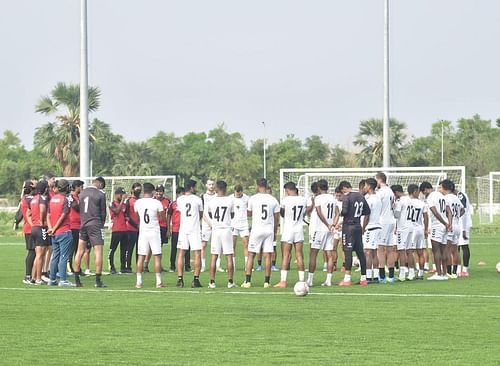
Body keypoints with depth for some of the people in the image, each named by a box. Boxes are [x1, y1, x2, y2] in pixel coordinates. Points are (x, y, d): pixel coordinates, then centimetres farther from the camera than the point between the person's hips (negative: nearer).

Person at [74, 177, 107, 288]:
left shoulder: (82, 193, 10)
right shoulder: (100, 194, -5)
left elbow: (80, 209, 14)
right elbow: (103, 212, -1)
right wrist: (102, 224, 14)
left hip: (83, 224, 6)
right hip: (95, 224, -6)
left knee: (80, 251, 10)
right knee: (98, 251, -4)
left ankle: (76, 280, 12)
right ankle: (98, 281, -9)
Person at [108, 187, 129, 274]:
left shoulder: (124, 204, 17)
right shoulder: (112, 204, -4)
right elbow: (117, 211, -22)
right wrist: (122, 200, -19)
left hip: (124, 229, 7)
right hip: (116, 230, -7)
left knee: (124, 249, 8)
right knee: (112, 249, -5)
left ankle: (123, 267, 13)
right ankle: (111, 267, -4)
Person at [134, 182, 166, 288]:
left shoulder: (137, 203, -1)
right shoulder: (157, 203, -9)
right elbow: (163, 218, -1)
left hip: (143, 232, 3)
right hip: (154, 231, -3)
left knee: (141, 257, 6)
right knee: (157, 257, 2)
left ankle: (138, 282, 3)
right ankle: (159, 282, 0)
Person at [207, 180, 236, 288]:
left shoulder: (211, 201, -2)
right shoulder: (230, 200, -3)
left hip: (215, 230, 1)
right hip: (226, 230, -1)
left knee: (214, 256, 3)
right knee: (229, 256, 3)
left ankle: (212, 282, 2)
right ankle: (230, 282, 1)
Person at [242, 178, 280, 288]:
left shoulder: (253, 198, -3)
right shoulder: (273, 200, 3)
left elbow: (249, 214, 11)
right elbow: (276, 218, 7)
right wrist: (275, 232, 18)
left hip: (256, 230, -2)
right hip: (269, 230, 2)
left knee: (251, 255, 4)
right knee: (267, 256, 4)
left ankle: (247, 281, 1)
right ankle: (266, 282, 2)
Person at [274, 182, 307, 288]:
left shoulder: (285, 200, -11)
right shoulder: (303, 200, 1)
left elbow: (282, 214, 4)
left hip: (288, 230, -4)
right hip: (299, 229, 4)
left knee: (286, 255, -1)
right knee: (299, 255, 7)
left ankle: (283, 281, -4)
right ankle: (301, 280, 6)